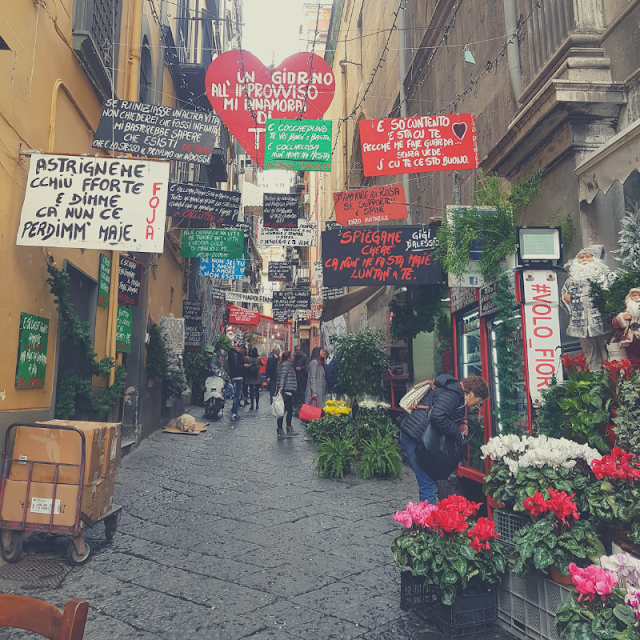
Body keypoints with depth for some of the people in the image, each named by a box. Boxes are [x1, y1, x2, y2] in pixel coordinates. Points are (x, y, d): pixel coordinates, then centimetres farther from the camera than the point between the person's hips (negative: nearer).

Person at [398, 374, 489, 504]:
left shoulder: (454, 391, 18)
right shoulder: (453, 393, -14)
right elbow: (438, 417, -27)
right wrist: (458, 434, -13)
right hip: (415, 438, -11)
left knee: (428, 485, 14)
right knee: (429, 486, -9)